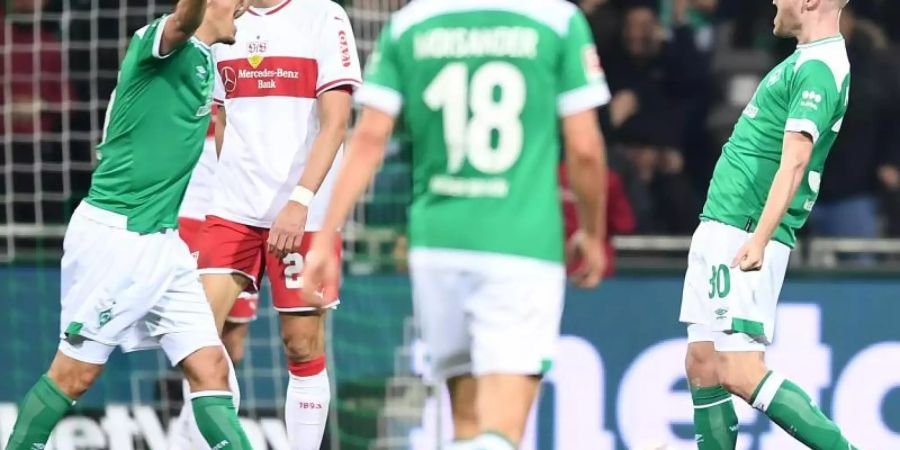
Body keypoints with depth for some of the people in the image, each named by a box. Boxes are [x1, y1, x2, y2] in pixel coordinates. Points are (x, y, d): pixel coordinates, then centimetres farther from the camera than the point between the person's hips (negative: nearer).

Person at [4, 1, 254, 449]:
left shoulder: (202, 63, 13)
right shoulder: (158, 43, -13)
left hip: (162, 241, 8)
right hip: (113, 237, -8)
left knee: (209, 365, 1)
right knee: (77, 371, 0)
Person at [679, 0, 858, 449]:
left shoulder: (817, 69, -15)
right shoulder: (805, 61, 17)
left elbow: (794, 162, -25)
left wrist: (759, 239, -33)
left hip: (741, 238, -10)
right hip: (718, 228, 10)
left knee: (740, 374, -14)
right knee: (702, 368, 8)